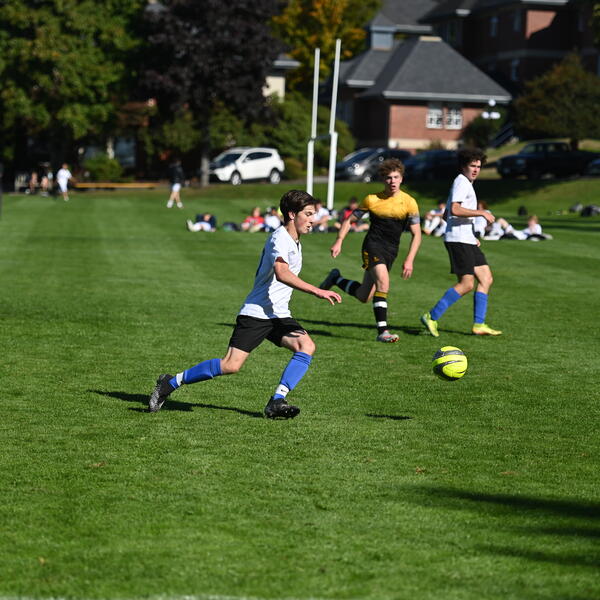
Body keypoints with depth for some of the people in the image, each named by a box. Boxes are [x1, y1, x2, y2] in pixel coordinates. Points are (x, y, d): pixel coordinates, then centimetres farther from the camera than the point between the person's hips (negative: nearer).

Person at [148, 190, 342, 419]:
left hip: (278, 314, 9)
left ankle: (277, 402, -21)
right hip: (256, 312, -9)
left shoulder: (294, 242, 17)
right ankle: (170, 383, 1)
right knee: (231, 365, -15)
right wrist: (317, 291, -37)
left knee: (306, 346, -17)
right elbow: (281, 273, -33)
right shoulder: (280, 238, -13)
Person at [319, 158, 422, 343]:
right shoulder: (372, 200, -4)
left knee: (364, 297, 9)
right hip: (373, 246, -3)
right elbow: (350, 220, 7)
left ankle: (336, 279, 35)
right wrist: (339, 241, -5)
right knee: (383, 282, -27)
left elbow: (416, 234, 0)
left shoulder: (409, 202, -3)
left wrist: (409, 260, -10)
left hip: (391, 251, 3)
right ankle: (382, 331, -23)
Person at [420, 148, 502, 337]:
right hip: (458, 240, -11)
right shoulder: (461, 182, -8)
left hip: (467, 240, 11)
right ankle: (432, 317, -10)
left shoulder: (466, 183, 23)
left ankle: (479, 324, 6)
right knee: (467, 284, -14)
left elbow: (446, 215, 27)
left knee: (486, 278, 6)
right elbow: (454, 210, -24)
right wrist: (481, 212, -18)